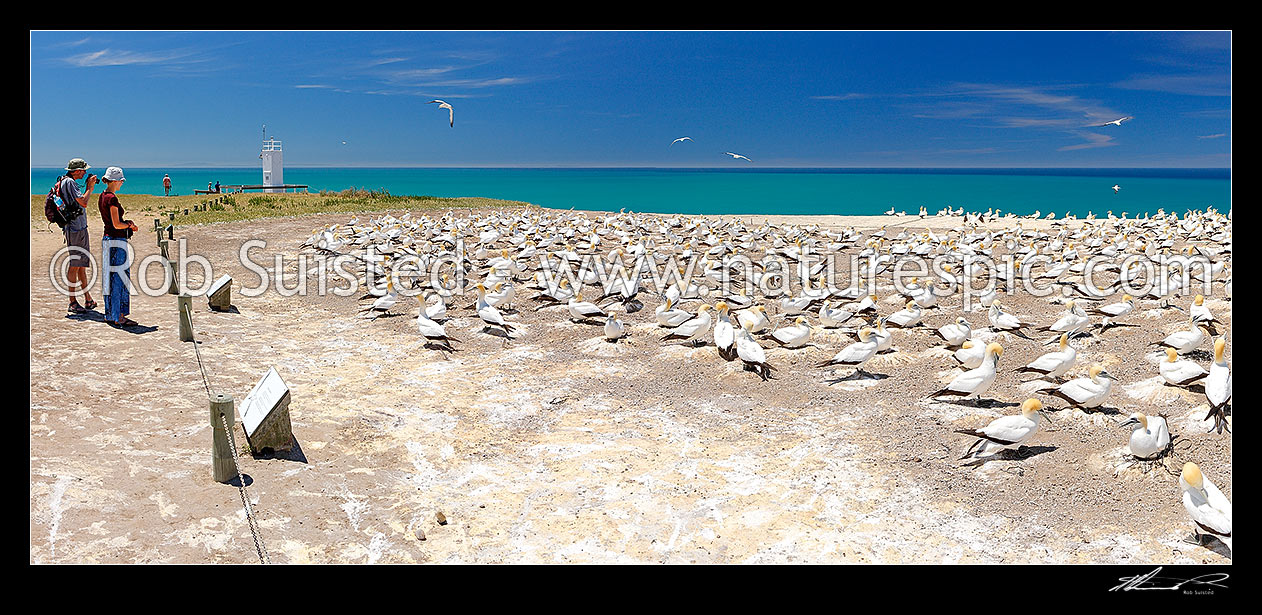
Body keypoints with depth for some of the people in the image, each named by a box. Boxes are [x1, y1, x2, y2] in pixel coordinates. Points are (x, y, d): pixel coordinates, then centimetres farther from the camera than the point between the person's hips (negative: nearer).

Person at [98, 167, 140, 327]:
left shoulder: (102, 197, 13)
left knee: (110, 277, 13)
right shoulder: (112, 198, -16)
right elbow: (116, 224, -19)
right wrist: (129, 224, -1)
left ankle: (110, 314, 19)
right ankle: (118, 317, -1)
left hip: (107, 239, 10)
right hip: (117, 241, -10)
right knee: (119, 278, -5)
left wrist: (128, 224, 9)